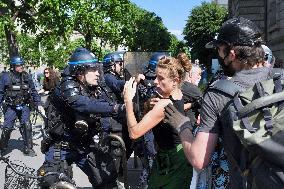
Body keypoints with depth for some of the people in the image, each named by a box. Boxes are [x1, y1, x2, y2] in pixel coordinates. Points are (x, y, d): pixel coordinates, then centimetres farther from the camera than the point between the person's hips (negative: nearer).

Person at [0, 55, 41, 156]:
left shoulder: (27, 76, 2)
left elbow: (33, 91, 9)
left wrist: (38, 104, 7)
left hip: (24, 106, 2)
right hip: (10, 107, -2)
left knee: (27, 126, -7)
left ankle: (28, 149, 5)